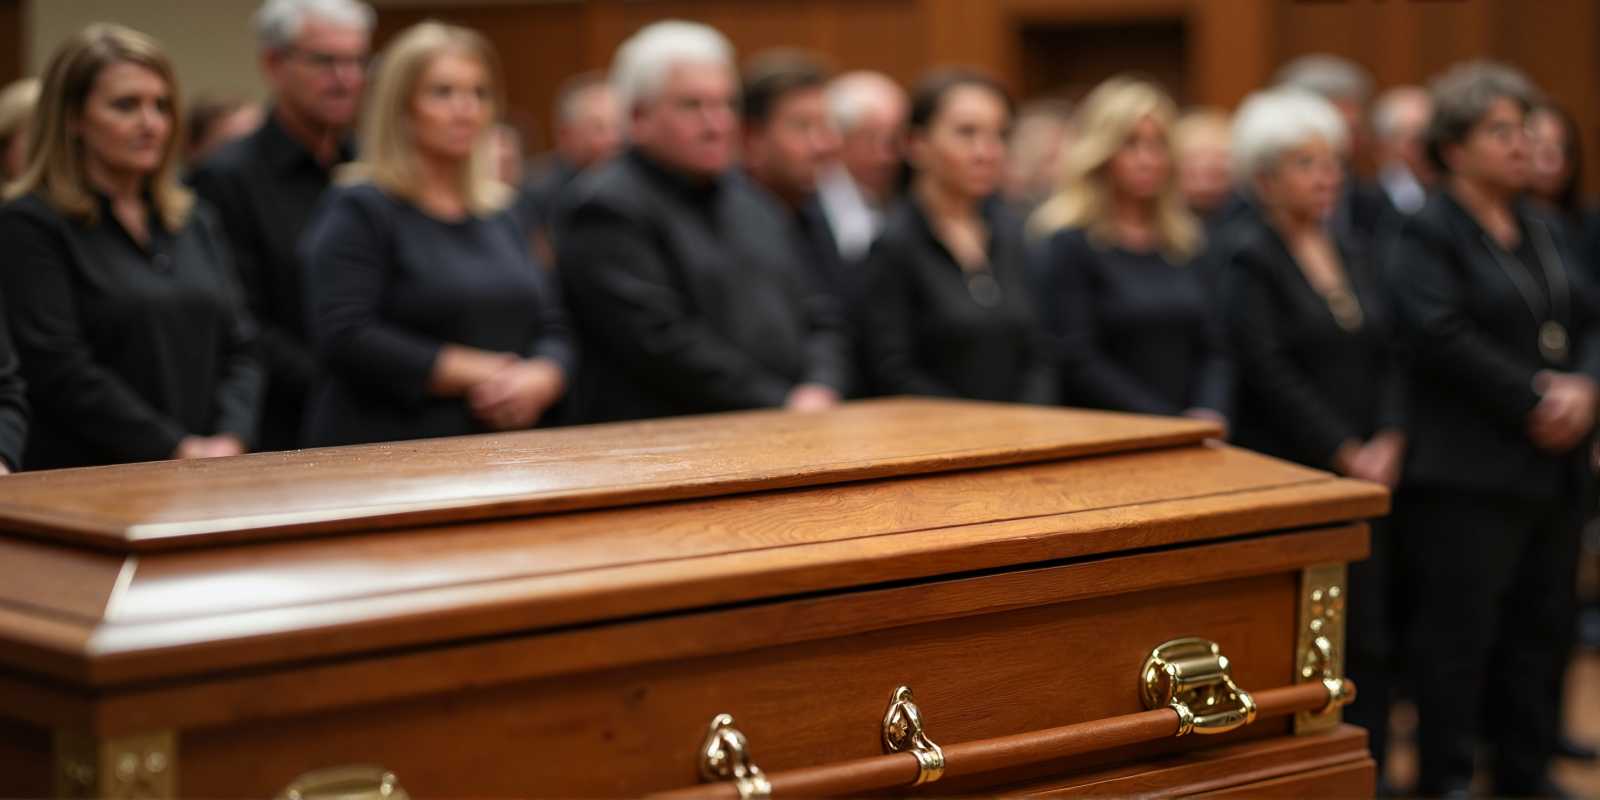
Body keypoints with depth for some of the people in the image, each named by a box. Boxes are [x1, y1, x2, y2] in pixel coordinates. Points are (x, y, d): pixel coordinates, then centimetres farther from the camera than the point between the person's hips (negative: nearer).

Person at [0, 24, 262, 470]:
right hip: (91, 480, -5)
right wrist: (178, 451, -12)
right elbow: (58, 369, -10)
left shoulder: (196, 222, 17)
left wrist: (230, 441, -3)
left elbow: (238, 350, 15)